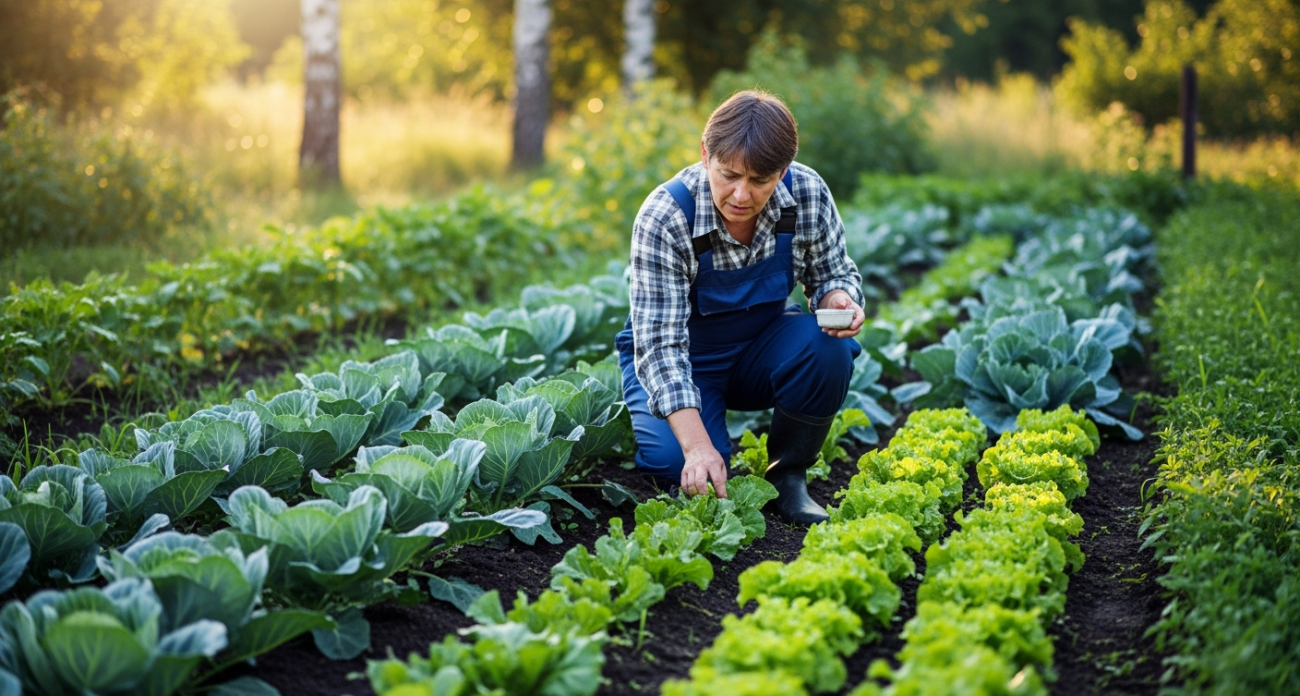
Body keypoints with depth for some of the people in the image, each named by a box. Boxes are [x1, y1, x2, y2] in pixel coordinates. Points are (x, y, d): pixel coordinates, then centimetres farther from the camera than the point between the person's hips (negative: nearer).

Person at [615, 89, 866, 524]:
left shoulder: (809, 195, -19)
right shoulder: (664, 218, -29)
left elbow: (832, 275, -2)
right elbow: (660, 343, -32)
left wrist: (838, 299, -29)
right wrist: (697, 445, -43)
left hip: (761, 352, 3)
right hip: (680, 359, -3)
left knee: (828, 348, -29)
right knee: (676, 460, -29)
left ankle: (788, 474, -5)